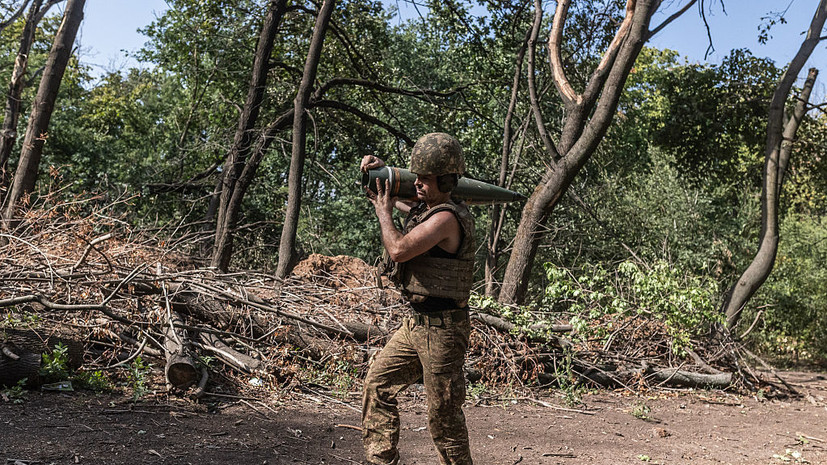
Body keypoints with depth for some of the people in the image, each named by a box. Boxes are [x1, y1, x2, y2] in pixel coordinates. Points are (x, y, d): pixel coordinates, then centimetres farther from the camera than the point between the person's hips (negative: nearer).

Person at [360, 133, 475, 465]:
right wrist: (380, 169, 10)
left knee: (443, 416, 0)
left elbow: (399, 249, -28)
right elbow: (391, 191, 31)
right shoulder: (424, 207, 10)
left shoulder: (446, 217, -19)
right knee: (378, 384, 12)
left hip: (441, 329, -10)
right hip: (415, 323, 10)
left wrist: (383, 211, -11)